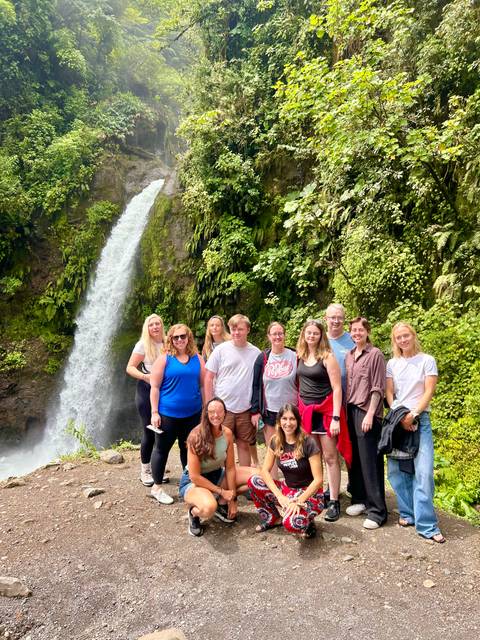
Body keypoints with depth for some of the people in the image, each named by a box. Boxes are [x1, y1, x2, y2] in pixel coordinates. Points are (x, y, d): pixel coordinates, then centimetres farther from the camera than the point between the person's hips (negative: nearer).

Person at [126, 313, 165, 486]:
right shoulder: (143, 344, -7)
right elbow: (130, 368, -9)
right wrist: (144, 376, -26)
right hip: (147, 390, -4)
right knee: (149, 432, 0)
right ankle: (145, 471, 17)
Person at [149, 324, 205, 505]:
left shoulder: (197, 359, 3)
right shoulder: (164, 359, -7)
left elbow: (203, 385, 9)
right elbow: (155, 387, -7)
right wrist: (154, 412, -10)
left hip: (193, 413, 4)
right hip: (168, 414, -3)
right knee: (162, 449, 9)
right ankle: (157, 487, 24)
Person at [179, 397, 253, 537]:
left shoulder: (227, 433, -11)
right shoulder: (196, 437, -27)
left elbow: (230, 468, -5)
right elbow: (195, 477, -23)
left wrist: (231, 499, -8)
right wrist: (222, 491, -18)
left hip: (217, 475, 6)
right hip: (193, 482, -6)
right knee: (209, 507, -39)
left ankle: (222, 503, 8)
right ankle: (194, 512, -1)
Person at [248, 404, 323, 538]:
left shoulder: (308, 443, -18)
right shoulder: (275, 442, -3)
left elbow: (318, 479, -17)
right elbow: (265, 470, -7)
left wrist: (299, 502, -24)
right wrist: (280, 497, -19)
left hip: (309, 493, -5)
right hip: (288, 490, 5)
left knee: (291, 523, -34)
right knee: (253, 482, -15)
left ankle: (306, 522, 2)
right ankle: (272, 518, 6)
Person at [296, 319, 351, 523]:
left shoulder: (327, 357, -9)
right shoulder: (300, 356, 6)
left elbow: (337, 388, -12)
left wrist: (336, 417, -17)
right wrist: (298, 409, 11)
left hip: (325, 410, -5)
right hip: (305, 410, 5)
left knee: (330, 457, 0)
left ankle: (333, 501, 8)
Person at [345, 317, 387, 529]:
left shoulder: (375, 354, -5)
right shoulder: (349, 356, 13)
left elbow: (378, 388, -9)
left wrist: (370, 414, -14)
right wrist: (347, 411, 8)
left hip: (367, 413, -6)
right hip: (351, 411, 6)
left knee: (370, 462, -2)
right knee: (355, 458, 11)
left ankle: (377, 511, 6)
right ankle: (360, 499, 26)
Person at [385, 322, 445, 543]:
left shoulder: (427, 360, 0)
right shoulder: (392, 364, 8)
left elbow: (428, 392, -4)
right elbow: (388, 393, 6)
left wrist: (412, 415, -13)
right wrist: (399, 416, -8)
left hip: (420, 420, -3)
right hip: (396, 419, 3)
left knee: (423, 472, -9)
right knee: (396, 470, 3)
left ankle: (426, 525, 0)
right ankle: (408, 514, 19)